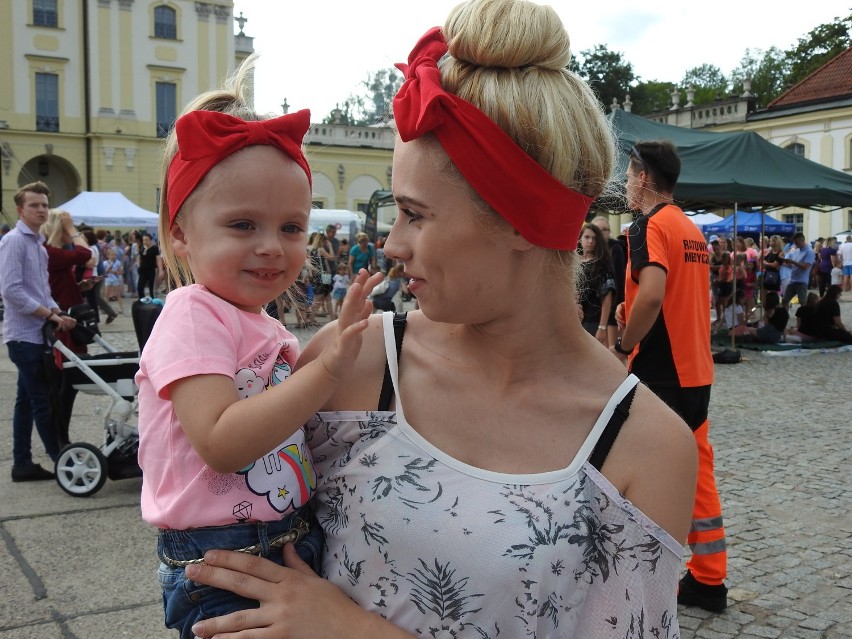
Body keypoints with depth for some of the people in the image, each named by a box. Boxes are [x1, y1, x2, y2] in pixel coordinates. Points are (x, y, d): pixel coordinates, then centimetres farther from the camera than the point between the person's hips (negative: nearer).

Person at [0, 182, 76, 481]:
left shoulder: (39, 244, 16)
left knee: (28, 400, 12)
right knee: (42, 400, -4)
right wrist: (50, 315, -16)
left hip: (37, 334, 9)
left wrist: (57, 314, 3)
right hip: (24, 335, -9)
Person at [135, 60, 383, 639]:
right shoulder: (194, 315, -16)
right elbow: (221, 443, -28)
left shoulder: (265, 327, 10)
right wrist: (327, 368, -30)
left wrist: (337, 341, 4)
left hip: (295, 543, 8)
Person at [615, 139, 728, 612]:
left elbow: (651, 295, -28)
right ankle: (709, 580, 21)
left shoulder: (649, 225, -13)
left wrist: (623, 347, -15)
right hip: (695, 372, 9)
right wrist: (632, 317, 12)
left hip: (659, 376, -8)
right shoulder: (692, 230, 15)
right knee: (697, 473, 13)